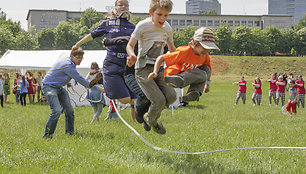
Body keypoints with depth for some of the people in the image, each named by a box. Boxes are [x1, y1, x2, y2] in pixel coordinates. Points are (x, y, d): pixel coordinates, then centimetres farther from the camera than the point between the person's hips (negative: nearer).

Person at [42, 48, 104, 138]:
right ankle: (47, 135, -17)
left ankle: (70, 132, 15)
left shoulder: (68, 61, 5)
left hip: (59, 87, 10)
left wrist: (66, 82, 11)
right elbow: (80, 80, -26)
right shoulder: (68, 65, -25)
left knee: (69, 110, 6)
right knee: (57, 111, -24)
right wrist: (97, 88, -24)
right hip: (49, 87, -10)